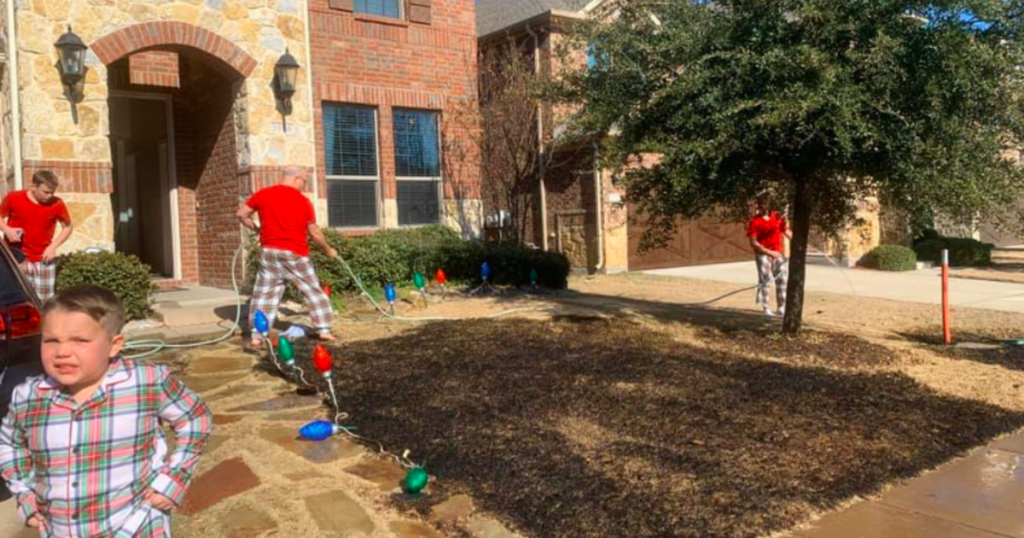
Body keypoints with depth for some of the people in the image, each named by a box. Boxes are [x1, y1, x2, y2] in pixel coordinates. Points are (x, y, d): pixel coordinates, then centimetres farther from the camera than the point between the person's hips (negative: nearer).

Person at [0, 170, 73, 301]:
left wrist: (53, 246, -8)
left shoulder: (57, 204, -7)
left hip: (43, 260, 1)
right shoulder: (13, 198, -7)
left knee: (44, 301, 6)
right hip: (16, 258, -1)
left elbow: (68, 227, 5)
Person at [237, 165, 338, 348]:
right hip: (295, 254, -2)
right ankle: (324, 330, 9)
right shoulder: (304, 201, -3)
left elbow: (241, 214, 9)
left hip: (269, 251, 3)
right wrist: (328, 250, 17)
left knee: (264, 294, 8)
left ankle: (257, 336, 6)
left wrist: (256, 229, 24)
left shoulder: (263, 194, 4)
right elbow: (314, 233, 2)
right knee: (313, 290, 10)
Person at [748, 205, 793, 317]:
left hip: (778, 253, 4)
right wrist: (769, 252, -19)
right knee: (765, 281, -2)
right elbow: (753, 243, -11)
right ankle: (766, 308, 6)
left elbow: (787, 232, 15)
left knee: (782, 279, 6)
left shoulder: (777, 217, 6)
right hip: (763, 254, -4)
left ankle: (781, 308, 16)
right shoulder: (755, 222, -7)